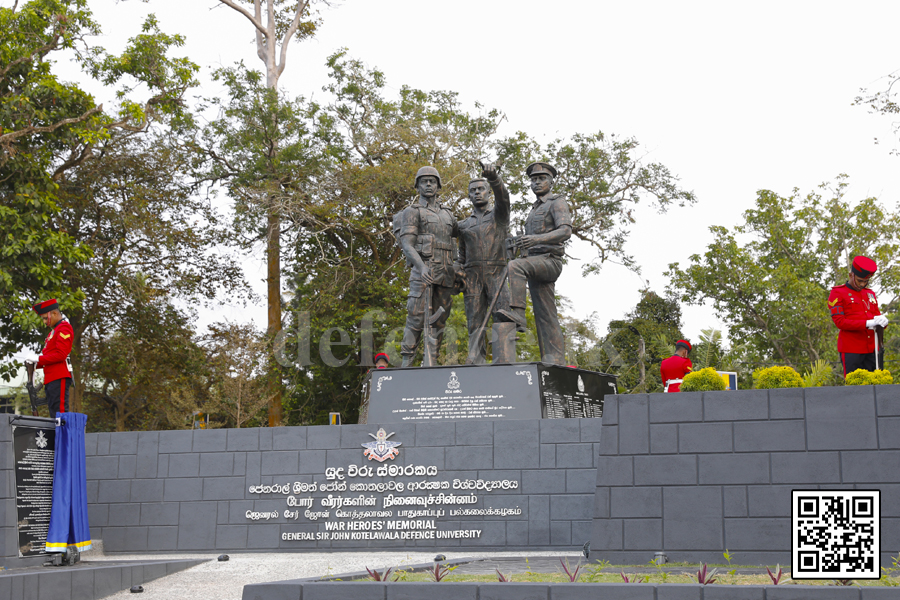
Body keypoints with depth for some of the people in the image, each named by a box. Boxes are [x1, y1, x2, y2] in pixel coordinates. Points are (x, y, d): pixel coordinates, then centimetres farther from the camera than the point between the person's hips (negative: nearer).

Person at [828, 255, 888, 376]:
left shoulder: (870, 294, 18)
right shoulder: (837, 293, -1)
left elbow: (877, 315, 17)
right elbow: (839, 322, -10)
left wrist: (882, 321, -9)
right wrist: (867, 323, -20)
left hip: (872, 349, 5)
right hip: (851, 351, -5)